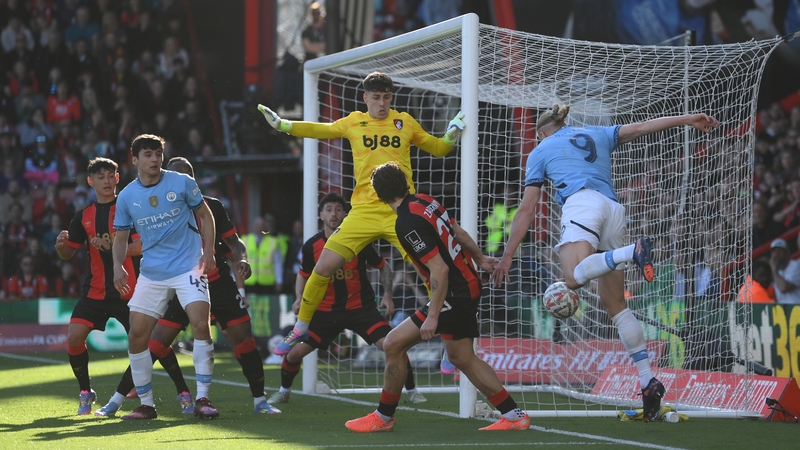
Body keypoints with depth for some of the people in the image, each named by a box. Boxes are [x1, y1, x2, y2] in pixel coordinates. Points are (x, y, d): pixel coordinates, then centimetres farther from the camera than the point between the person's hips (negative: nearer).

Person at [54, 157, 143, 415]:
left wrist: (111, 246, -23)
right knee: (74, 337, -10)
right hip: (95, 290, 4)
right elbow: (68, 254, 13)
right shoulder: (84, 216, 11)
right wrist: (61, 245, -10)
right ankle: (85, 392, 8)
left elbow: (140, 247, -11)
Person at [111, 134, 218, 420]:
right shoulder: (127, 197, 2)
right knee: (136, 335, -2)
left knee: (201, 324, -19)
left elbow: (205, 215, 6)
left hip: (188, 267, -3)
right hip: (151, 275, 3)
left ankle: (202, 399, -11)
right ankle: (146, 405, 11)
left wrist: (208, 251, -6)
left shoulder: (182, 183, -4)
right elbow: (120, 236, 11)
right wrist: (117, 266, -6)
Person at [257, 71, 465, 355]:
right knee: (323, 268, -6)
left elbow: (437, 148, 21)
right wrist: (282, 125, 22)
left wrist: (452, 135, 1)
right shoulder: (354, 123, 11)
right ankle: (300, 329, 14)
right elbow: (320, 130, 27)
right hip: (364, 211, 1)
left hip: (402, 211, -1)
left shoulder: (405, 122, 10)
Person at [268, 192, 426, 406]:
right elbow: (303, 275, 13)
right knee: (295, 352, -7)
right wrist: (300, 299, -4)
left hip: (361, 307, -1)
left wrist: (387, 295, -8)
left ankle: (412, 391, 3)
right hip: (326, 309, 2)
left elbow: (384, 267, 4)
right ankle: (283, 392, 22)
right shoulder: (311, 246, -5)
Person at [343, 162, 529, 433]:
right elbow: (459, 232, 16)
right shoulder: (425, 201, 4)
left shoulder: (408, 223, -22)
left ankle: (384, 417, 5)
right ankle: (514, 416, 20)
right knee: (461, 357, 19)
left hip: (455, 295, -10)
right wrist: (480, 259, 31)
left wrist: (433, 316, -23)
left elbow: (440, 269, -25)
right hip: (468, 286, 10)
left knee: (394, 344, -6)